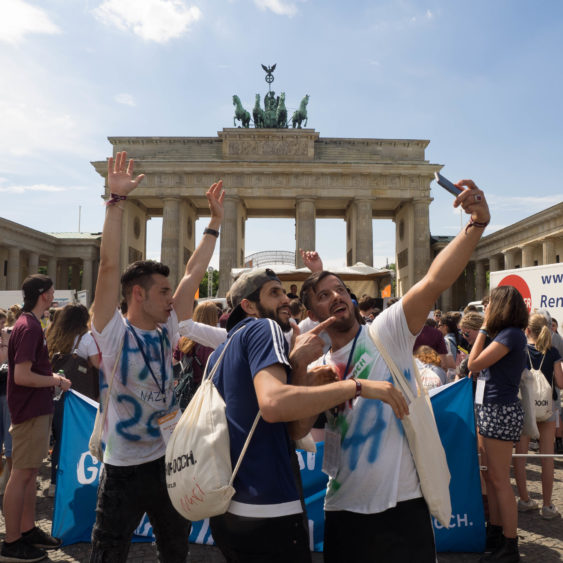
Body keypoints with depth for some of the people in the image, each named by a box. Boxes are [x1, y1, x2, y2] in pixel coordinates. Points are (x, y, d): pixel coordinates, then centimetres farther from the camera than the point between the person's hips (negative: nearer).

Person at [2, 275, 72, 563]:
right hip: (30, 411, -10)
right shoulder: (29, 327, -20)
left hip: (37, 409, 10)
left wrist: (51, 376, 10)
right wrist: (56, 381, -13)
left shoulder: (29, 324, 12)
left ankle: (28, 530, 28)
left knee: (31, 471, 16)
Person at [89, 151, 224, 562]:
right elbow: (110, 266, -24)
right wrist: (117, 200, -27)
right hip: (125, 469, -5)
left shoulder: (166, 332, 0)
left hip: (170, 461, 5)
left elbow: (193, 275, 4)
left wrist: (215, 221, 6)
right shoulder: (113, 333, -13)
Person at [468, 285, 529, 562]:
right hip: (490, 409, 10)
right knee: (490, 475, 16)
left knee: (499, 479, -1)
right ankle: (495, 532, 28)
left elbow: (474, 363, -18)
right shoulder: (507, 334, 13)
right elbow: (481, 365, 13)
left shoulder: (511, 334, -16)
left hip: (500, 411, -10)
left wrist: (484, 327, -11)